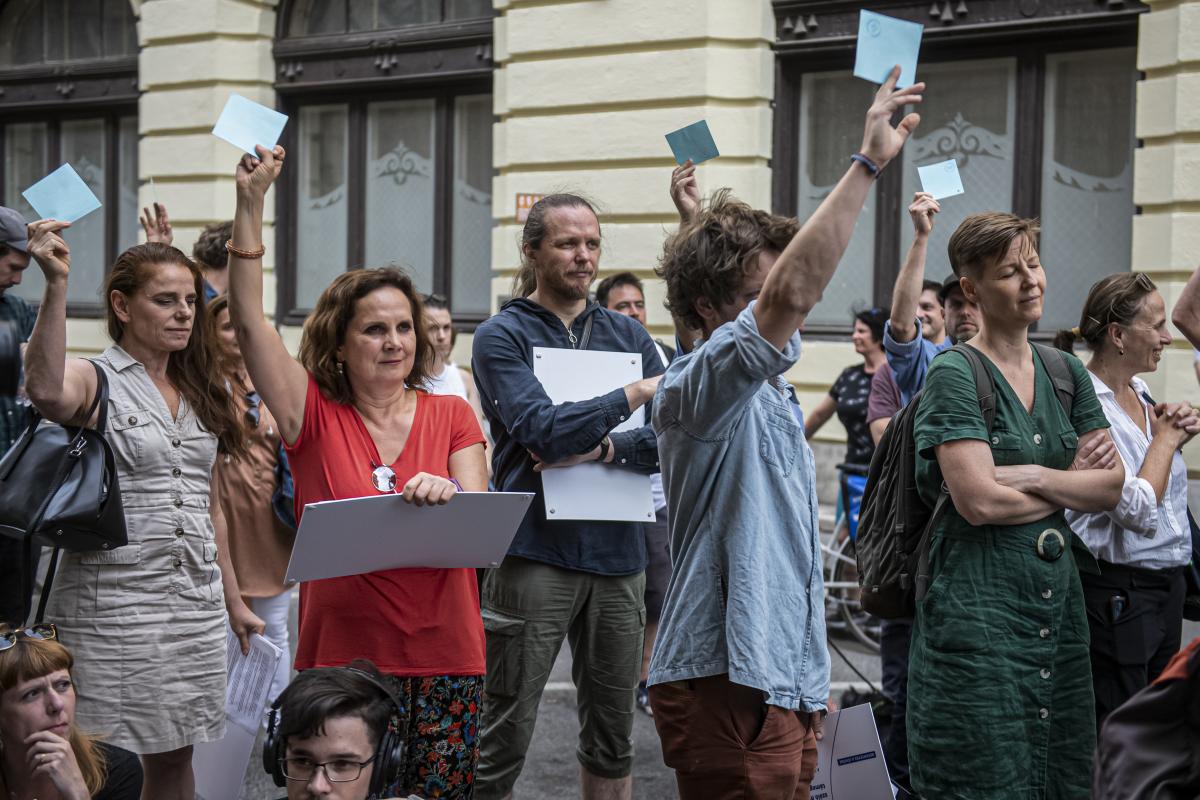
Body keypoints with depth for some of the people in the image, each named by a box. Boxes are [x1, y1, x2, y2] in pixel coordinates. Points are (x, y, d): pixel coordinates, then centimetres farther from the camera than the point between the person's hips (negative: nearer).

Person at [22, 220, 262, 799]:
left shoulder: (197, 393, 16)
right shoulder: (93, 380, -5)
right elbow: (45, 391, -32)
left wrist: (234, 601, 21)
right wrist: (56, 285, -38)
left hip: (196, 605, 6)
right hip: (111, 602, -6)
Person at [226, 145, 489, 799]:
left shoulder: (451, 415, 9)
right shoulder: (316, 416, 4)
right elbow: (249, 321, -6)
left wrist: (448, 495, -22)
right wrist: (250, 204, -12)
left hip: (445, 656, 2)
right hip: (341, 653, -1)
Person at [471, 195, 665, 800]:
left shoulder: (627, 335, 11)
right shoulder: (502, 337, -1)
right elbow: (543, 430, -16)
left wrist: (604, 449, -13)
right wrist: (637, 394, -17)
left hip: (618, 556, 5)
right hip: (535, 554, -4)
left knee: (612, 738, 13)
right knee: (502, 743, -2)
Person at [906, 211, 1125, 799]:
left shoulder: (1067, 373, 11)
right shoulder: (955, 376, -9)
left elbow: (1116, 486, 4)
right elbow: (979, 500, -18)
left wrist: (1038, 477, -12)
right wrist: (1073, 489, -3)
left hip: (1057, 595, 6)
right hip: (977, 602, -6)